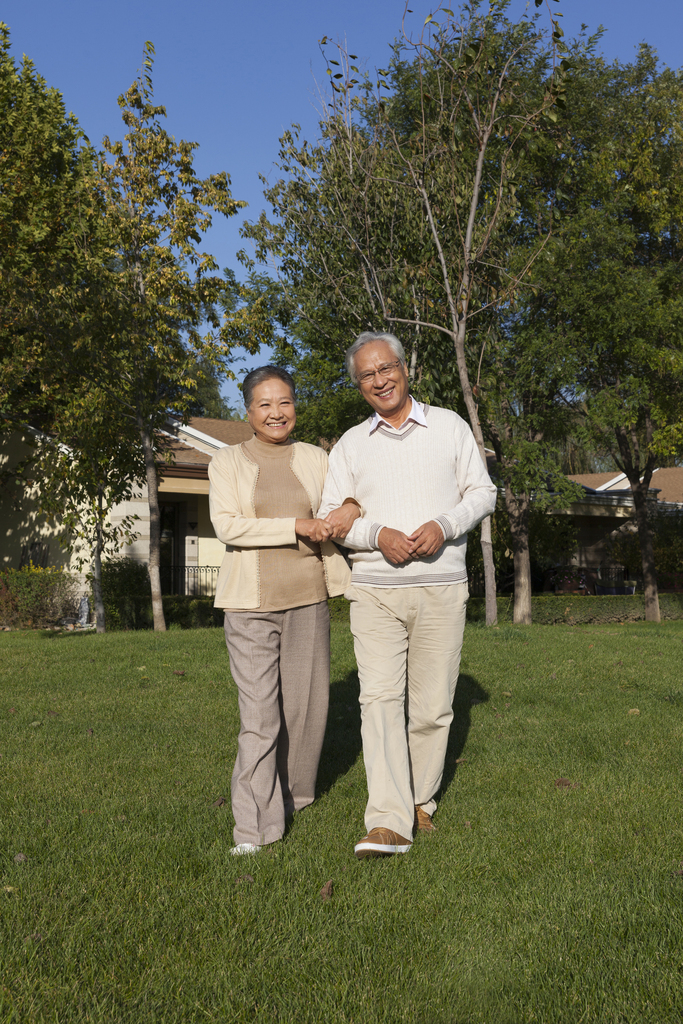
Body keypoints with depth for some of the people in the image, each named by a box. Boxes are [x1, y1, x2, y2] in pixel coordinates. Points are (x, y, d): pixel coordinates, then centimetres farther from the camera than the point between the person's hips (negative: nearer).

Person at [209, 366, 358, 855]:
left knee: (304, 701, 10)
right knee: (259, 714, -7)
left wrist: (353, 506, -10)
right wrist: (297, 526, -17)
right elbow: (227, 525, -9)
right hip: (251, 601, -3)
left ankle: (294, 793, 33)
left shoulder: (316, 459, 11)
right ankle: (255, 825, 1)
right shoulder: (227, 462, 3)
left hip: (308, 596, 3)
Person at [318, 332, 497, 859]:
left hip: (442, 589, 0)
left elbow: (482, 492, 7)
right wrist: (377, 534, -13)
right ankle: (387, 824, -15)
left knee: (432, 706, 4)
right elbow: (330, 516, 7)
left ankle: (420, 801, 22)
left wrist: (444, 525, -13)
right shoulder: (350, 445, 10)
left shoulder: (449, 426, 7)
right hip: (375, 591, 0)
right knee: (380, 698, -12)